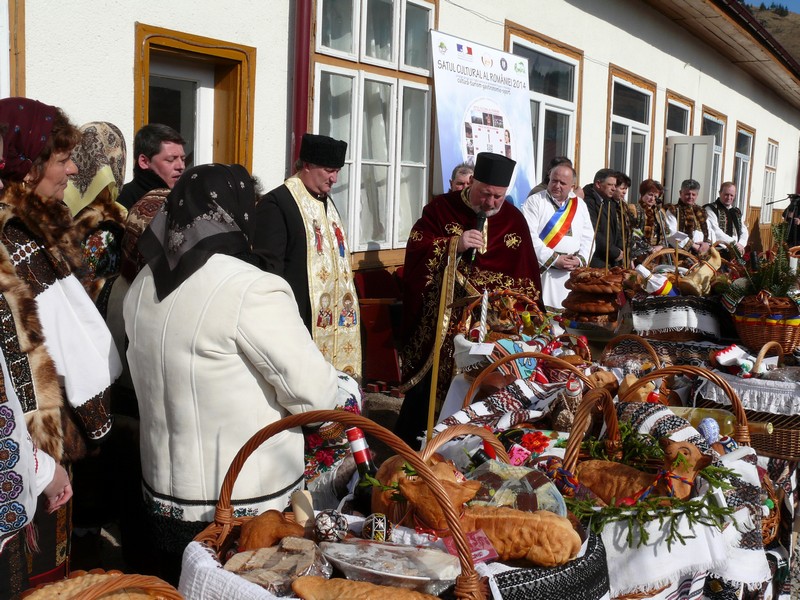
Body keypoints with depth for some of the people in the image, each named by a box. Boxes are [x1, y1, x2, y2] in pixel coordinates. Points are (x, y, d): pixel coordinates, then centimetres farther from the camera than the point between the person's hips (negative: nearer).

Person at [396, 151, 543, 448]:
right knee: (425, 385, 4)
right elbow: (415, 248, -9)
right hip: (441, 320, -2)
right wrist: (454, 244, -22)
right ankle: (405, 444, 20)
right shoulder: (442, 207, -1)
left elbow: (527, 274, 6)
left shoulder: (514, 219, 5)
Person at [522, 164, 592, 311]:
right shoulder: (535, 201, -2)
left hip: (572, 274, 4)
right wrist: (554, 259, -14)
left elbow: (588, 237, 13)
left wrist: (580, 259, -6)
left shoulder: (580, 205, 13)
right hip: (541, 270, -4)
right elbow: (529, 236, -11)